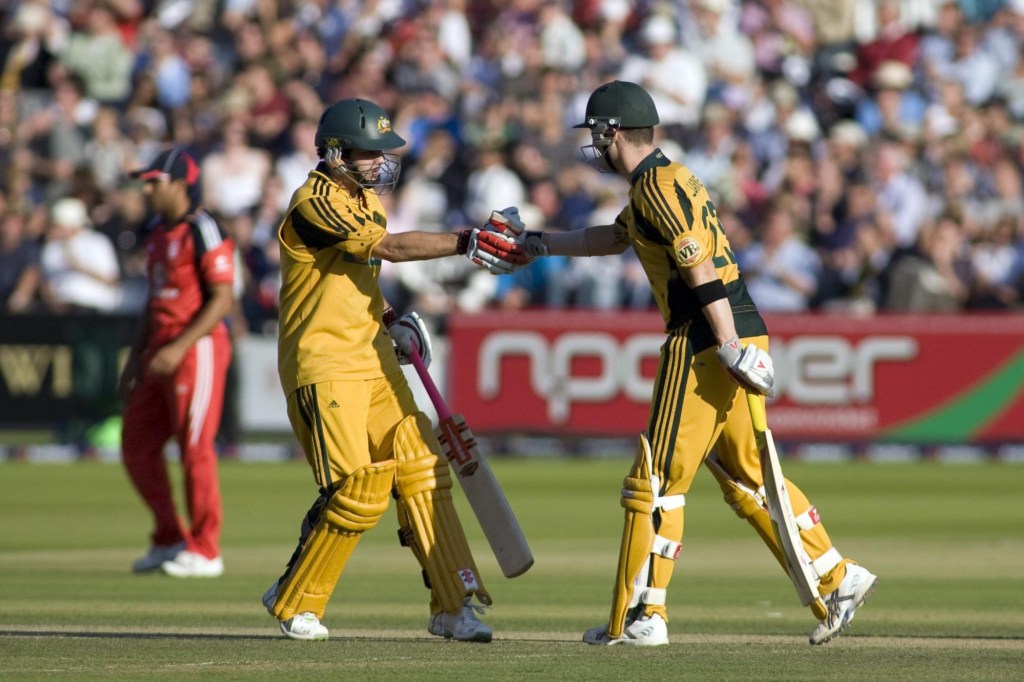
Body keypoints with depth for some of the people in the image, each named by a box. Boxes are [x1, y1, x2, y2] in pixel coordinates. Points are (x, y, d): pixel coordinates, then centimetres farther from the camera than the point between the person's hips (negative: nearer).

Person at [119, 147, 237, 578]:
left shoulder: (203, 232, -13)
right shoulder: (157, 232, 15)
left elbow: (222, 299, -17)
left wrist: (179, 348, -23)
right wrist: (136, 356, 19)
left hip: (198, 347, -9)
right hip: (160, 352, 10)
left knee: (195, 447, -7)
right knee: (136, 443, 10)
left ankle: (204, 552, 1)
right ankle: (168, 541, 20)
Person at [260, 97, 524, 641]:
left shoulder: (365, 197, 13)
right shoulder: (314, 204, -16)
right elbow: (391, 247, -25)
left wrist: (387, 317, 11)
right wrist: (467, 243, -30)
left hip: (374, 361, 9)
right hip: (323, 366, -9)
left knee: (423, 473, 0)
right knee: (358, 491, -12)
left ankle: (455, 605, 2)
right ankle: (293, 602, 6)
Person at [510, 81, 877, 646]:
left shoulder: (658, 186, -11)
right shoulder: (665, 181, 20)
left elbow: (701, 268, -20)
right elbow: (613, 238, 36)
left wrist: (730, 349, -24)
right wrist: (537, 244, 41)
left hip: (705, 344, -10)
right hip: (738, 338, 10)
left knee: (657, 476, -4)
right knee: (747, 475, 14)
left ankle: (640, 616, -2)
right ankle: (836, 578, 12)